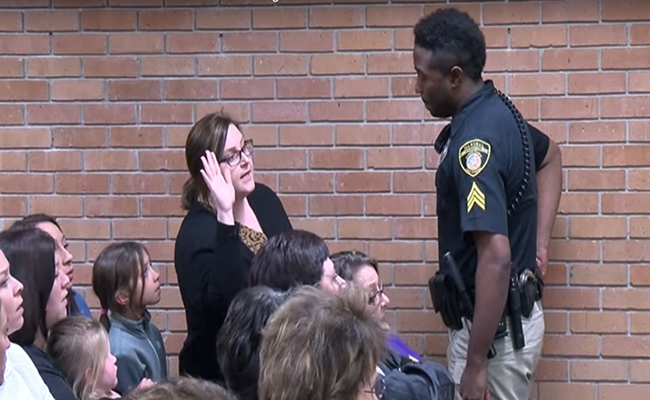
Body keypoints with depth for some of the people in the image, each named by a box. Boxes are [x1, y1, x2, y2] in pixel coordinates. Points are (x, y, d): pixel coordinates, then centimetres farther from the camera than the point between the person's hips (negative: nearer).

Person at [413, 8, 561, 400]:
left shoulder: (475, 140, -23)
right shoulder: (498, 110, 6)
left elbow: (496, 258, -29)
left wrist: (476, 364, -28)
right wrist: (537, 245, 19)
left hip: (495, 325, -10)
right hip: (517, 312, 10)